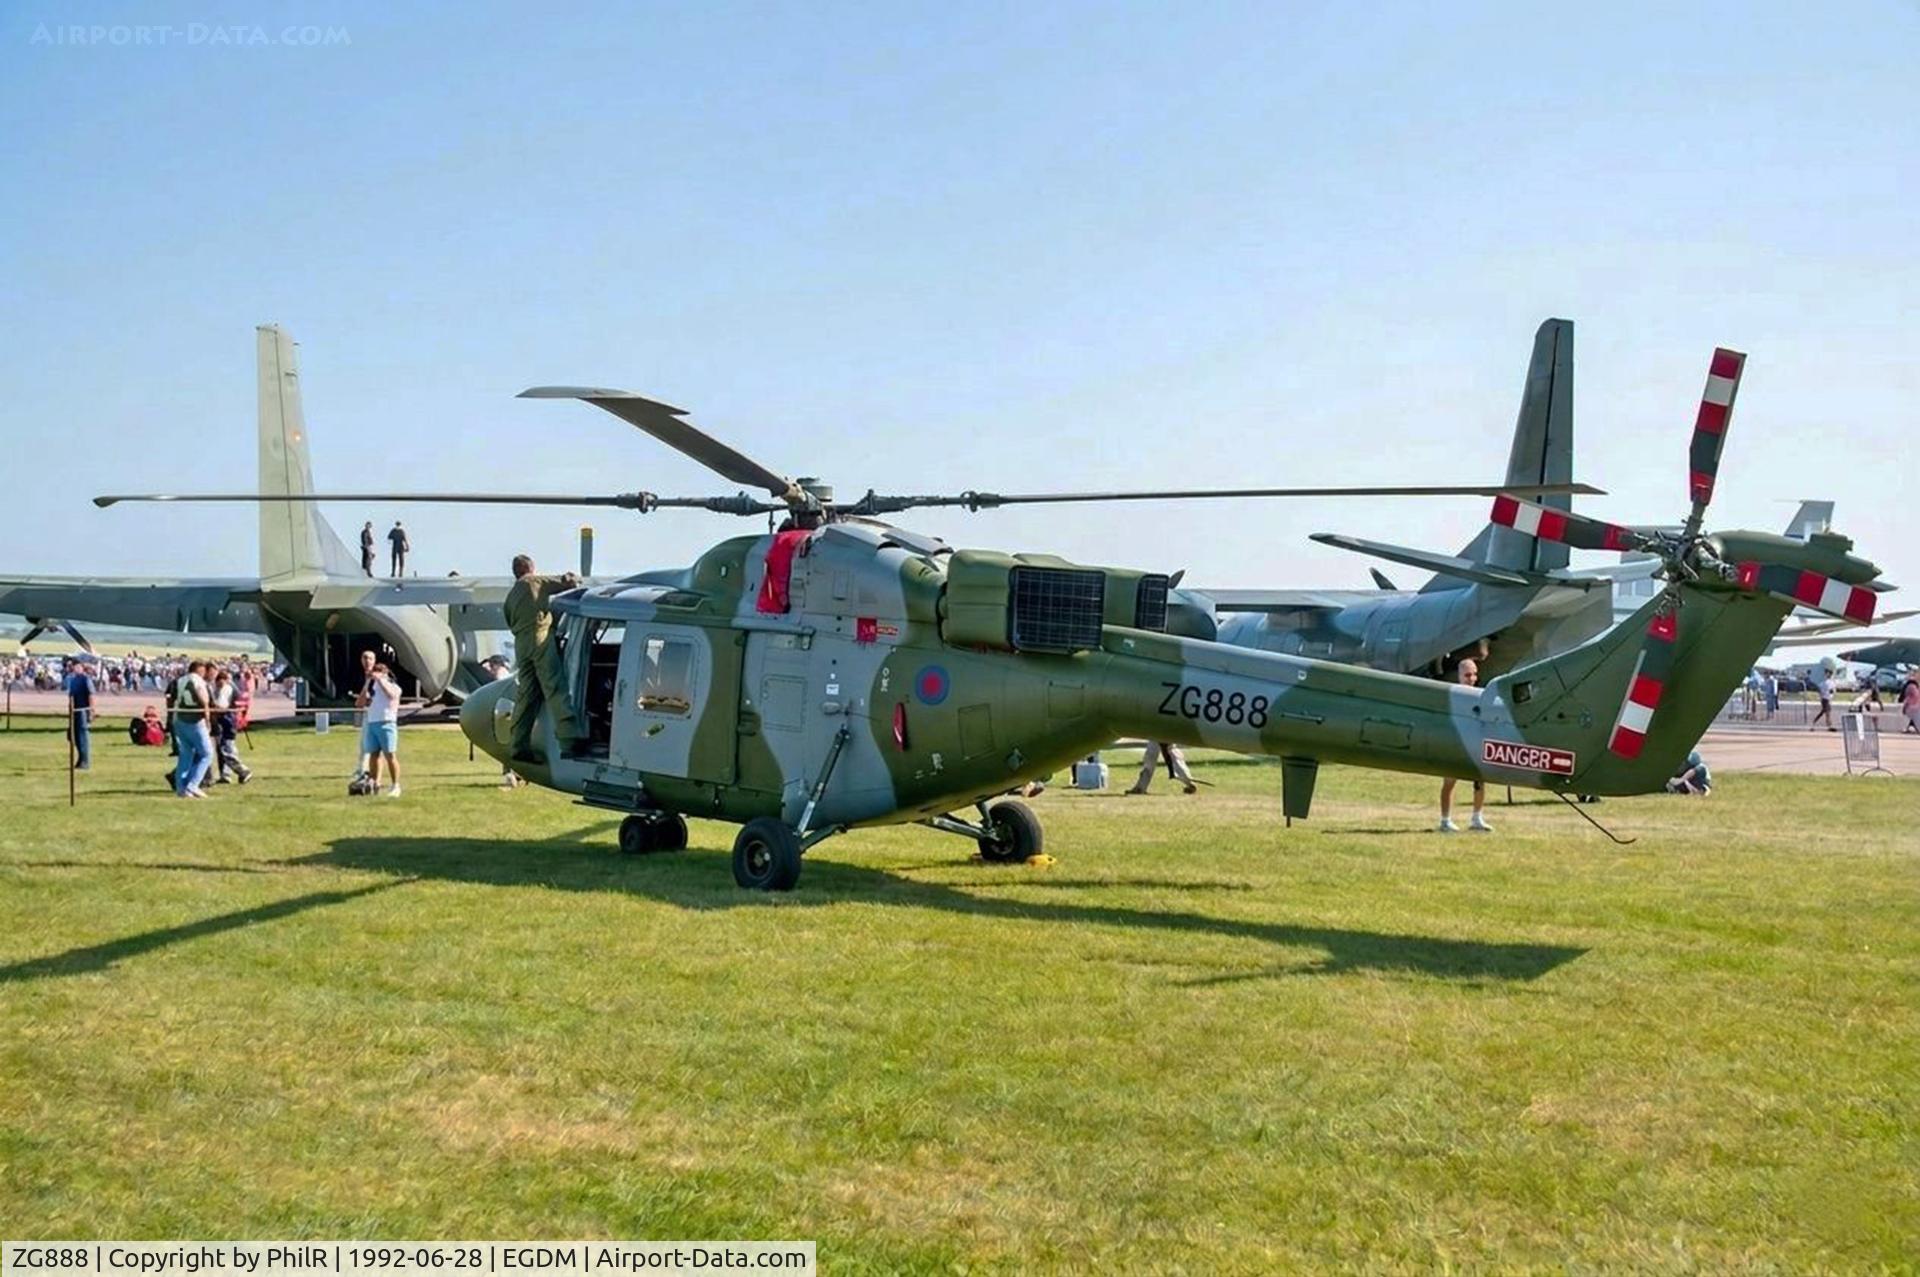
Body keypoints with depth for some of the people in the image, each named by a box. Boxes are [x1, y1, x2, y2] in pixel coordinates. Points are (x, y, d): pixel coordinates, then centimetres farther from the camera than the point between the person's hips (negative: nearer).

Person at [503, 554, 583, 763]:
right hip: (541, 637, -7)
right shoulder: (536, 581, 6)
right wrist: (573, 578, 26)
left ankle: (520, 747, 8)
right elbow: (566, 583, 3)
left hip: (520, 644, 7)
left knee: (525, 696, 9)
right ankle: (569, 738, -26)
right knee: (555, 690, -14)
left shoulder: (510, 597, 24)